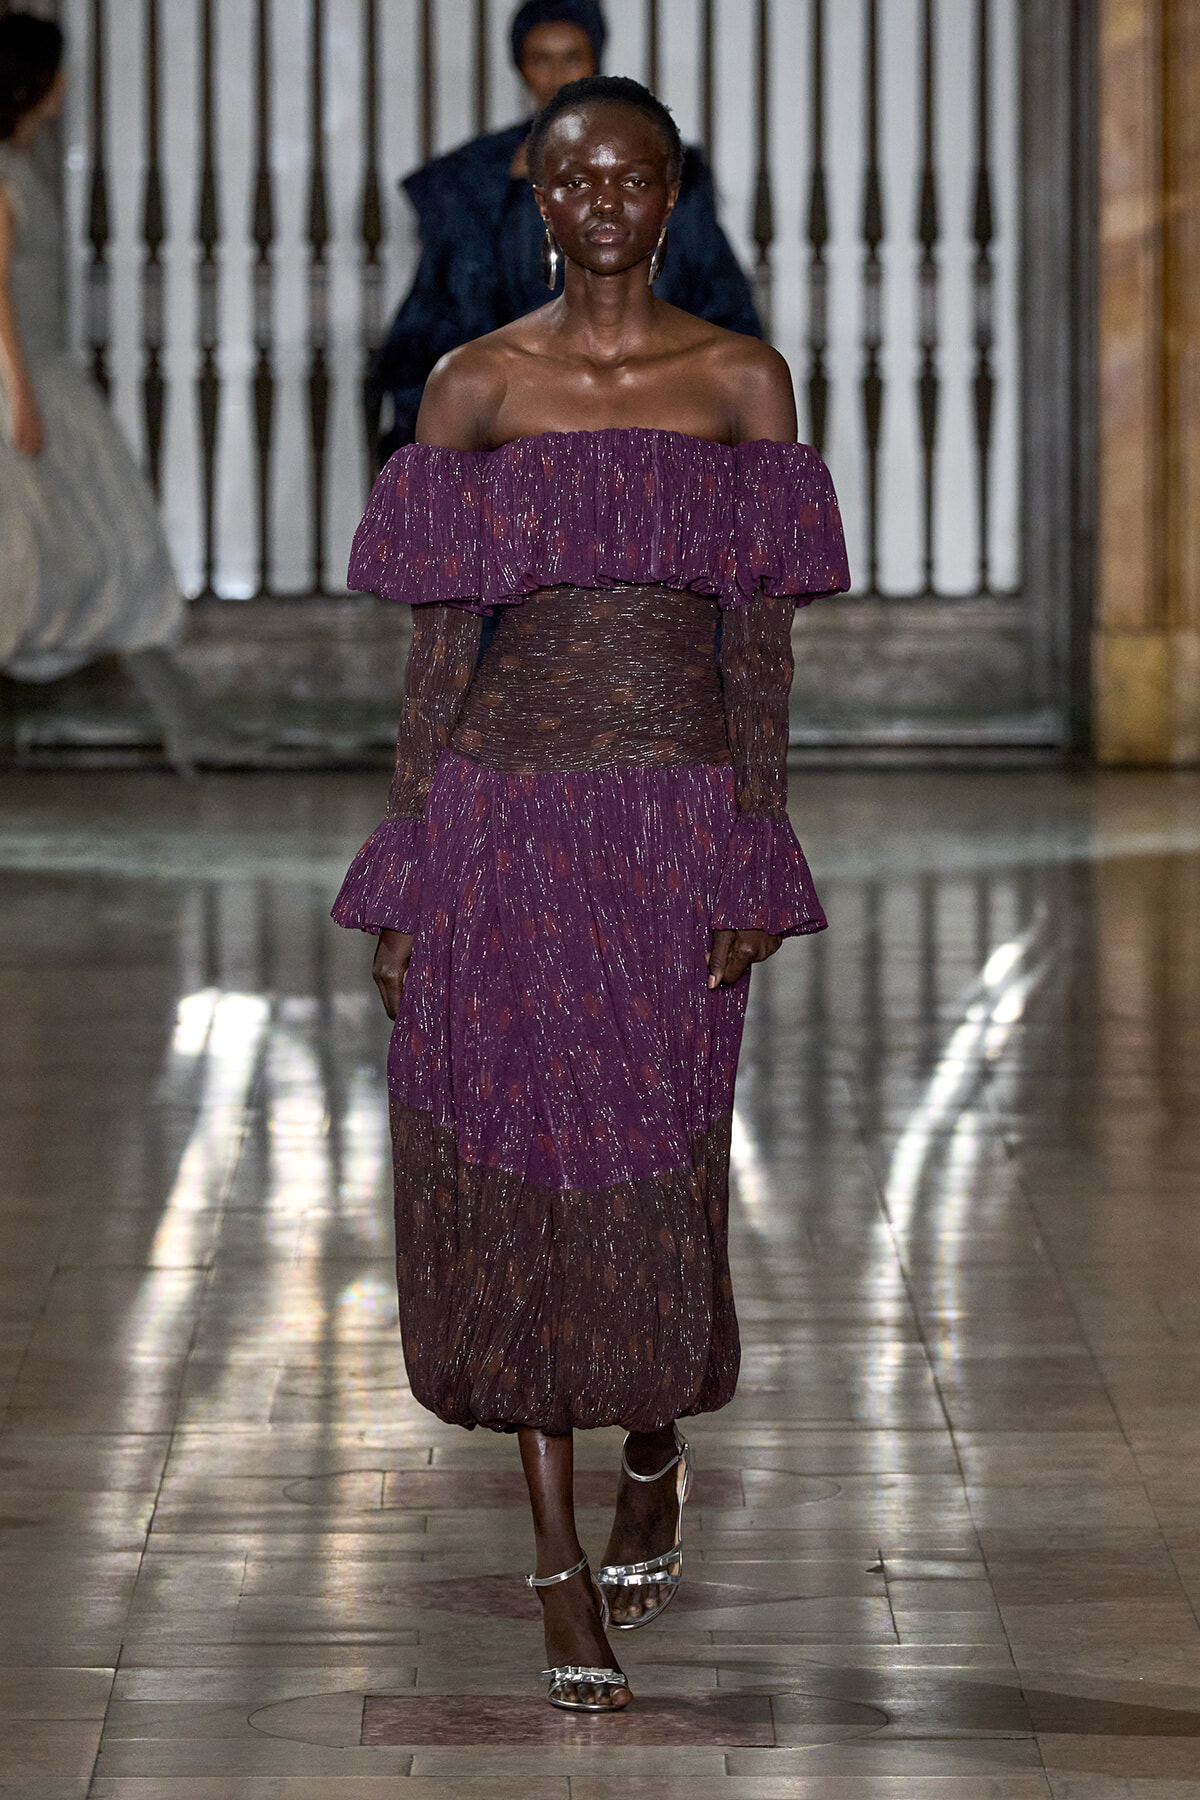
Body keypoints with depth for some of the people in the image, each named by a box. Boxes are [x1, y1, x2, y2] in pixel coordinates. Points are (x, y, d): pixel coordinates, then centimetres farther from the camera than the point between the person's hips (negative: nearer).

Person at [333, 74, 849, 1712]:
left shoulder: (742, 383, 4)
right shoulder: (476, 387, 4)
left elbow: (761, 639, 2)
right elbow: (437, 642, 3)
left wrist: (759, 869, -5)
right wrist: (402, 881, -1)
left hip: (677, 827, 0)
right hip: (503, 821, 0)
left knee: (655, 1176, 2)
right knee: (512, 1177, 1)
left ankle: (654, 1468, 34)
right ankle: (566, 1583, 9)